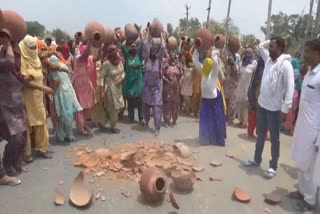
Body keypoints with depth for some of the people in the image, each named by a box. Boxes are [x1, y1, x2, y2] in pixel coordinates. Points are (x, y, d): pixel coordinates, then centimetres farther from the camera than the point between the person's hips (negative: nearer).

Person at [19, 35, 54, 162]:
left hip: (38, 97, 7)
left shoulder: (35, 59, 12)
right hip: (26, 98, -7)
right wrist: (42, 88, -25)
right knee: (27, 125, 1)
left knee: (41, 122, 9)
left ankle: (41, 148, 20)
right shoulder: (21, 60, -12)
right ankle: (26, 153, 13)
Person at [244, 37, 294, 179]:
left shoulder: (285, 64, -15)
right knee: (260, 135, 18)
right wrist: (272, 41, 8)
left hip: (275, 108, -7)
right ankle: (257, 160, 33)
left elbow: (290, 88, -18)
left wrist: (285, 109, -21)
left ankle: (273, 167, 20)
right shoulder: (268, 59, 6)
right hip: (262, 105, 7)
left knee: (274, 138, 6)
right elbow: (261, 46, 24)